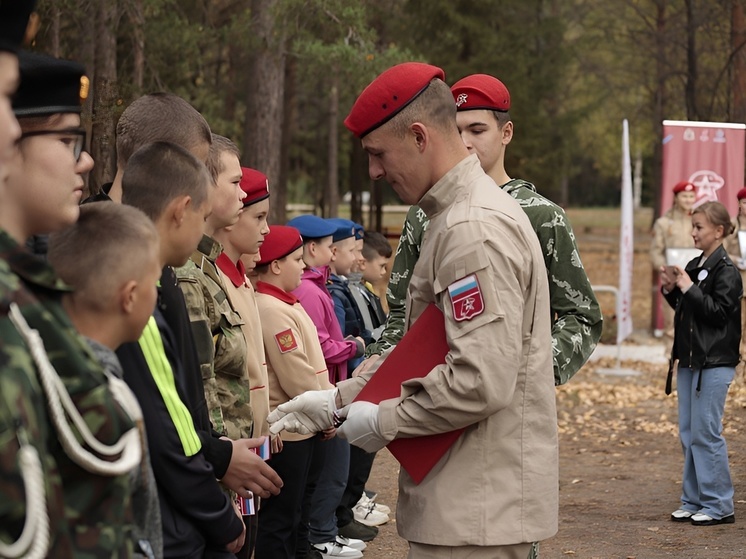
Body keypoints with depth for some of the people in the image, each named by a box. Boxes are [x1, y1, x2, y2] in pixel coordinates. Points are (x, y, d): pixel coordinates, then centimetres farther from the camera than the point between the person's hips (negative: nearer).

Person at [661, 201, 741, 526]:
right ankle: (694, 501, 18)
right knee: (688, 433, 11)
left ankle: (718, 506, 1)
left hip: (715, 363, -9)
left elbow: (718, 312, -20)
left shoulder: (726, 271, -12)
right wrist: (671, 290, 3)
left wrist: (688, 288, -19)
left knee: (706, 433, -6)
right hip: (689, 359, 9)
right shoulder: (694, 267, 12)